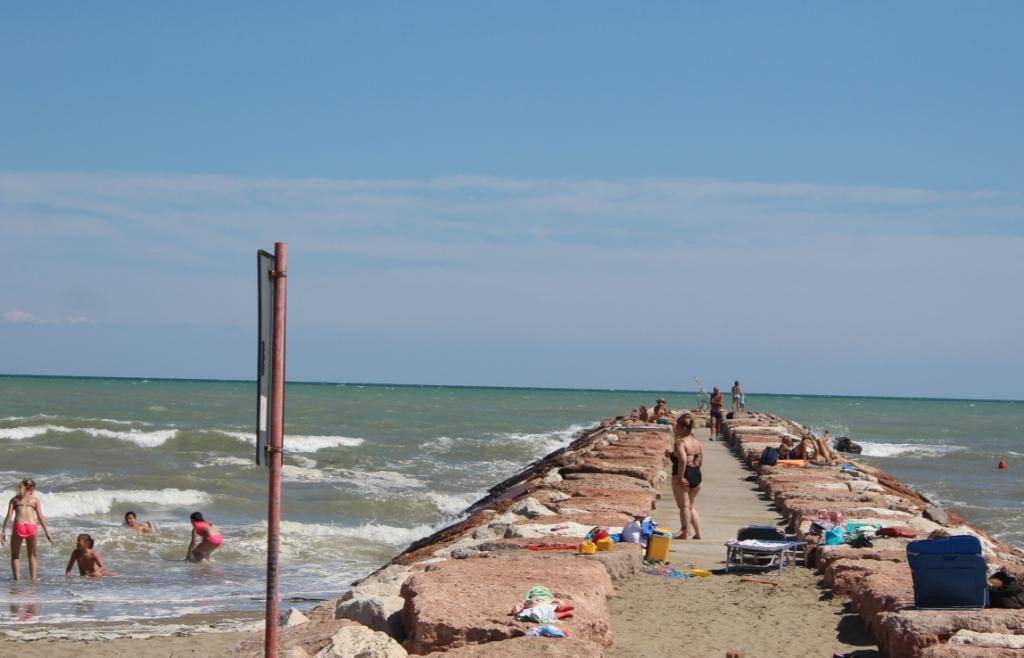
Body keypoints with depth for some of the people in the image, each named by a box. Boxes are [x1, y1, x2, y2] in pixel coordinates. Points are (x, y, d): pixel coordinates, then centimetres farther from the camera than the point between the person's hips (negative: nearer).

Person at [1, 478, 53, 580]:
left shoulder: (15, 499, 15)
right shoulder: (35, 500, 13)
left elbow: (8, 516, 5)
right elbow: (40, 517, 5)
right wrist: (47, 533, 7)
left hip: (19, 526, 0)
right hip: (31, 527, 0)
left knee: (15, 556, 14)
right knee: (32, 555, 18)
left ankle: (17, 578, 3)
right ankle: (33, 578, 13)